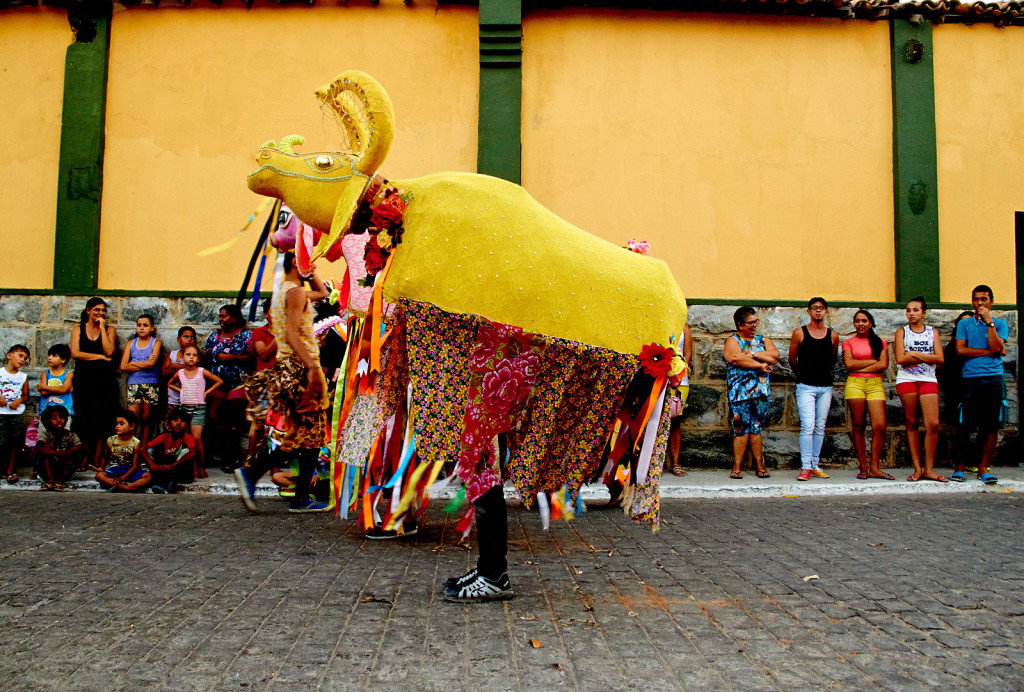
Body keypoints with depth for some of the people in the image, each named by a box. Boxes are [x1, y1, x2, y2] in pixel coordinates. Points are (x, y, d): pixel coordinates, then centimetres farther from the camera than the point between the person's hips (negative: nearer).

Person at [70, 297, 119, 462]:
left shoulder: (109, 330, 10)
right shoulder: (78, 329, 10)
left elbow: (109, 352, -7)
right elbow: (75, 353, -4)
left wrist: (102, 328, -4)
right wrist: (100, 357, -7)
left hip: (104, 379, 0)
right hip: (84, 378, 0)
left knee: (102, 419, -3)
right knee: (84, 419, -2)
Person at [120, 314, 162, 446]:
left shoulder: (155, 343, 6)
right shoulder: (131, 343, 13)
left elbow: (151, 363, -10)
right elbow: (123, 367, 2)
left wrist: (133, 363, -1)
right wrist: (144, 365, -6)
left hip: (151, 384, -2)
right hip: (133, 384, 2)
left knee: (146, 419, 2)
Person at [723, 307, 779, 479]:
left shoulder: (763, 340, 17)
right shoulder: (733, 341, 3)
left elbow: (775, 356, -1)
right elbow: (736, 359, -16)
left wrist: (752, 355, -8)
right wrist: (760, 365, -12)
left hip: (761, 392, 4)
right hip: (740, 392, -4)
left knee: (756, 428, 7)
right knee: (741, 428, -5)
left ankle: (759, 465, 11)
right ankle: (737, 466, 0)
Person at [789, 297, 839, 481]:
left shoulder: (833, 336, 7)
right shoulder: (799, 333, 0)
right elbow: (792, 359, 10)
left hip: (826, 387, 3)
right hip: (806, 387, -3)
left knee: (820, 427, 7)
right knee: (808, 426, -11)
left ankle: (815, 465, 14)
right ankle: (805, 467, -10)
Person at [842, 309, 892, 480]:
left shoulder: (880, 343, 14)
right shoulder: (849, 343, 11)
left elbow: (883, 365, -1)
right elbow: (849, 364, -5)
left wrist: (860, 368, -5)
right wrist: (872, 361, -1)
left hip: (875, 384, 1)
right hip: (854, 384, -1)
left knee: (880, 427, -10)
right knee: (858, 427, -2)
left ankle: (874, 468, -3)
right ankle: (863, 467, 4)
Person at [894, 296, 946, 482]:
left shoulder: (932, 332, 13)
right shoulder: (902, 332, 8)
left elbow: (940, 358, -1)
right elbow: (900, 359, -6)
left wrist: (914, 354, -6)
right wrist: (926, 357, -4)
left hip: (928, 380, 1)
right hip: (906, 380, -1)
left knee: (933, 424, -10)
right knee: (911, 423, 0)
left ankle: (929, 469, -2)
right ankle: (917, 468, 5)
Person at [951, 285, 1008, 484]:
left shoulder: (1000, 324, 11)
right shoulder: (964, 324, 12)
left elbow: (997, 348, -6)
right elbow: (960, 350, -1)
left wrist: (989, 321, -7)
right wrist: (988, 351, -5)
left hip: (994, 380, 1)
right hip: (970, 379, -1)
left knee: (992, 426, -1)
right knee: (964, 425, -3)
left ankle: (983, 468, 6)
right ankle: (960, 467, 8)